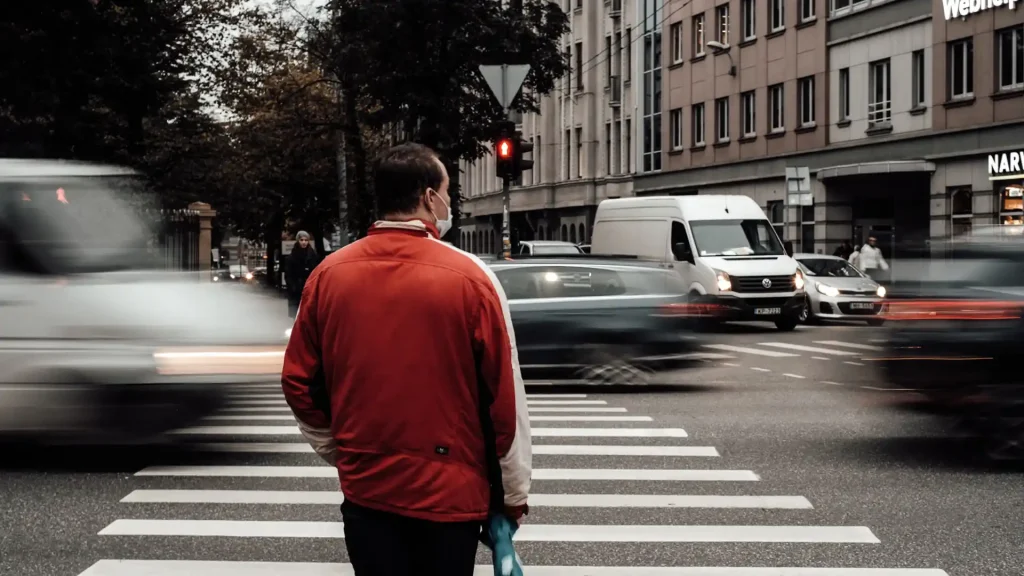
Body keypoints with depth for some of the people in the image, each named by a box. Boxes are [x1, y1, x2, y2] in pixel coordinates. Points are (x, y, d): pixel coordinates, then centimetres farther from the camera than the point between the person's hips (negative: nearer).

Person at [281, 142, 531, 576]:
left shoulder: (328, 275, -2)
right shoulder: (471, 277, -11)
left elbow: (299, 384, 3)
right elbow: (505, 398, -9)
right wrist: (514, 494, 1)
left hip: (365, 489, 3)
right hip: (450, 491, -2)